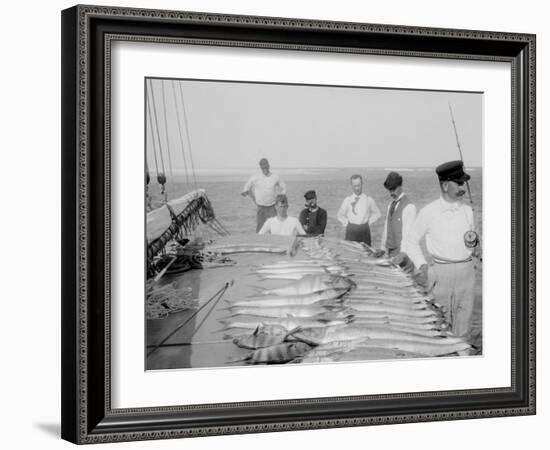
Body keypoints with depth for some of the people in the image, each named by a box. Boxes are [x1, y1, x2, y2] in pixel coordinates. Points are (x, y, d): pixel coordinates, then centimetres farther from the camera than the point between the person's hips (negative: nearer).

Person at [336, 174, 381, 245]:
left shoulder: (369, 200, 6)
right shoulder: (347, 200, 8)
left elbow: (377, 214, 17)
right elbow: (340, 216, 18)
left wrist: (369, 222, 7)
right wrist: (347, 223, 7)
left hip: (364, 230, 0)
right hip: (351, 230, 0)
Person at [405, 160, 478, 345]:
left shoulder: (467, 211, 10)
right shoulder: (429, 212, -3)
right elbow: (412, 241, 7)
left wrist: (473, 241, -2)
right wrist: (421, 265, -5)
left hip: (466, 272, 3)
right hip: (440, 272, -3)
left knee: (463, 328, 3)